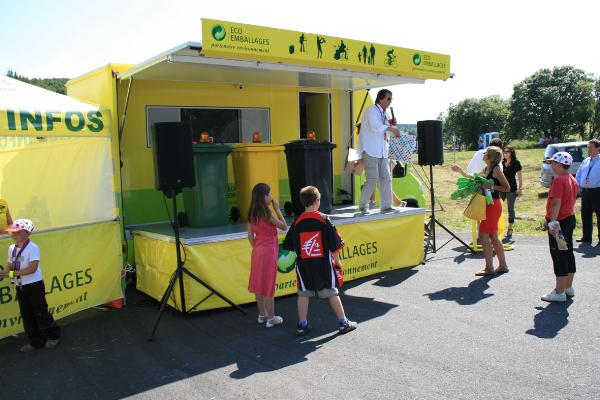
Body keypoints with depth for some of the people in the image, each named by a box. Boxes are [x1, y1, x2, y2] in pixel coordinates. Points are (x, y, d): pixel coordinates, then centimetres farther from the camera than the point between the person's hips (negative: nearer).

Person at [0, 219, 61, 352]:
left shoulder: (32, 248, -17)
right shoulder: (11, 248, 5)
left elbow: (32, 269, -23)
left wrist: (12, 273, -25)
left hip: (34, 286, -7)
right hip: (20, 287, 7)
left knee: (40, 313, 2)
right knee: (26, 316, 13)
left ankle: (53, 336, 22)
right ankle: (36, 342, 25)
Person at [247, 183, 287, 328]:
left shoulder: (252, 214, 3)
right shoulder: (267, 214, -17)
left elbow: (250, 235, 7)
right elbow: (284, 226, -7)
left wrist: (256, 248, 17)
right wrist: (277, 208, -5)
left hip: (257, 251, 7)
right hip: (268, 252, -7)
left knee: (259, 284, 14)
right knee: (268, 285, 2)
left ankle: (262, 315, 26)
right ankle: (271, 318, 12)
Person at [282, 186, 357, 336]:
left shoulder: (297, 222, -2)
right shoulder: (324, 220, -9)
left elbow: (288, 246, 3)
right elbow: (334, 244, -7)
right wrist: (337, 261, 6)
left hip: (303, 265, 2)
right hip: (323, 263, -1)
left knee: (303, 294, 13)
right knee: (332, 293, 10)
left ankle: (302, 325, 17)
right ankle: (343, 323, 19)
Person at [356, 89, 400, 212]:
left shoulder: (384, 113, 18)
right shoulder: (371, 111, -8)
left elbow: (386, 131, 22)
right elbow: (375, 127, -25)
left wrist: (391, 125, 2)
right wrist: (390, 128, -20)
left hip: (382, 152, 8)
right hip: (370, 151, -8)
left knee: (386, 178, 4)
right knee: (372, 179, -9)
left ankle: (386, 205, 10)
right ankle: (363, 205, 6)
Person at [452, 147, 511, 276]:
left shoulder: (496, 169, -13)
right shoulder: (487, 169, 13)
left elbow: (507, 188, -15)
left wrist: (491, 186, -22)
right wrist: (460, 171, 23)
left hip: (493, 205, -9)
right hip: (489, 205, 9)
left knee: (483, 235, -7)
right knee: (493, 237, 13)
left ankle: (489, 268, -2)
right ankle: (502, 265, 22)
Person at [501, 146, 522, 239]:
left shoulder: (516, 163, -2)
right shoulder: (502, 163, 10)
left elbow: (519, 177, -1)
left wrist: (520, 189, -5)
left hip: (512, 189, -4)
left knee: (510, 209, 3)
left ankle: (510, 229, 10)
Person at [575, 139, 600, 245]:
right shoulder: (586, 161, 14)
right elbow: (578, 175, 19)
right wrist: (579, 185, 5)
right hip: (585, 191, 6)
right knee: (585, 215, 11)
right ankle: (586, 237, 21)